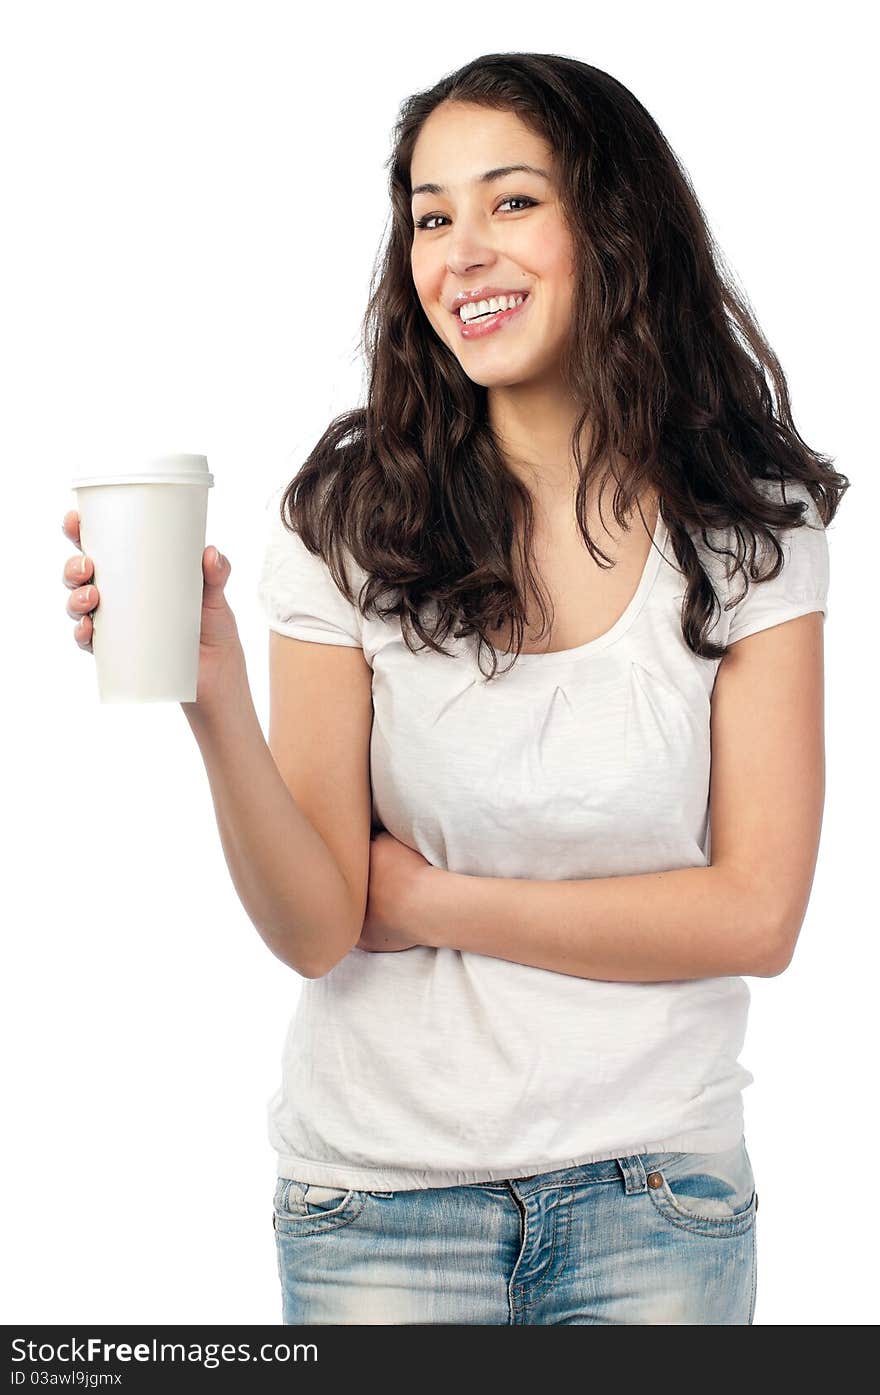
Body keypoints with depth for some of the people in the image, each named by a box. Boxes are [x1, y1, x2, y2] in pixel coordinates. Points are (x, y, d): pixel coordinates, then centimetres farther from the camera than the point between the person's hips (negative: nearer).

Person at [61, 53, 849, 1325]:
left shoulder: (749, 532, -5)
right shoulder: (344, 523, -8)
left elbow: (755, 915, -8)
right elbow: (317, 931, -12)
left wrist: (435, 901, -11)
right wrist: (214, 698, -28)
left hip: (655, 1194, 1)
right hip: (382, 1201, 0)